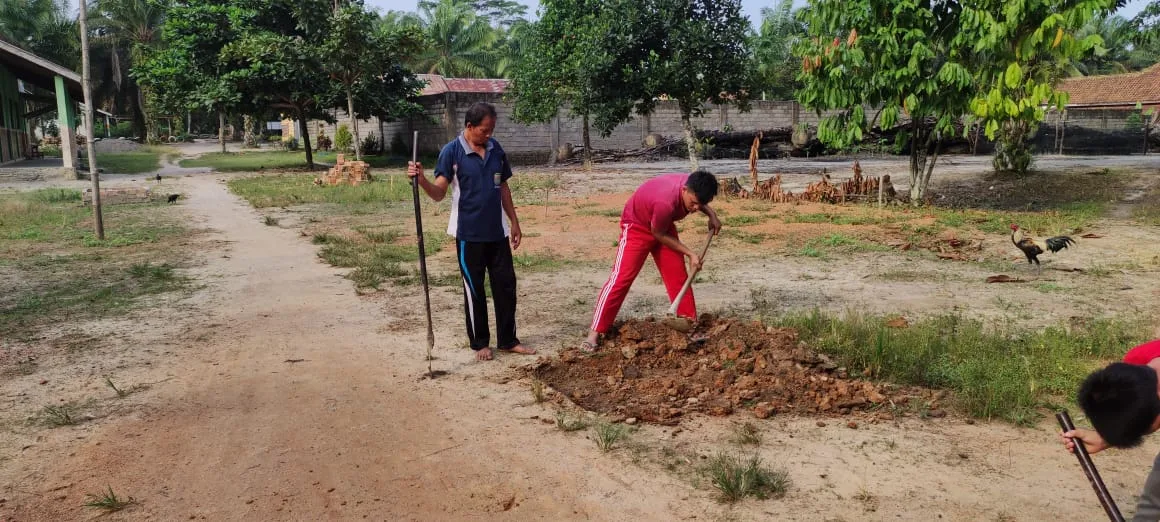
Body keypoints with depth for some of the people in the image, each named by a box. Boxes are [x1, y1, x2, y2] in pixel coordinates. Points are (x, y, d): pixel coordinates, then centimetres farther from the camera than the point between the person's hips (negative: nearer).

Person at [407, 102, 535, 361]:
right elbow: (439, 193, -14)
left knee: (506, 284, 9)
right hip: (469, 233, -5)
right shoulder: (452, 151, -10)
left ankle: (508, 340, 22)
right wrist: (422, 180, -34)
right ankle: (480, 343, 19)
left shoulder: (496, 149, 5)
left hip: (497, 231, 5)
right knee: (474, 290, 5)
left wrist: (514, 221, 14)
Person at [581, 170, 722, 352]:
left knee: (678, 274, 3)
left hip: (664, 225, 7)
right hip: (637, 225, -7)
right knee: (621, 277, -13)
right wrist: (690, 253, -19)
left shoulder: (693, 187, -20)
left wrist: (711, 214, -9)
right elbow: (659, 234, -23)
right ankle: (594, 332, -11)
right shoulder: (666, 202, -41)